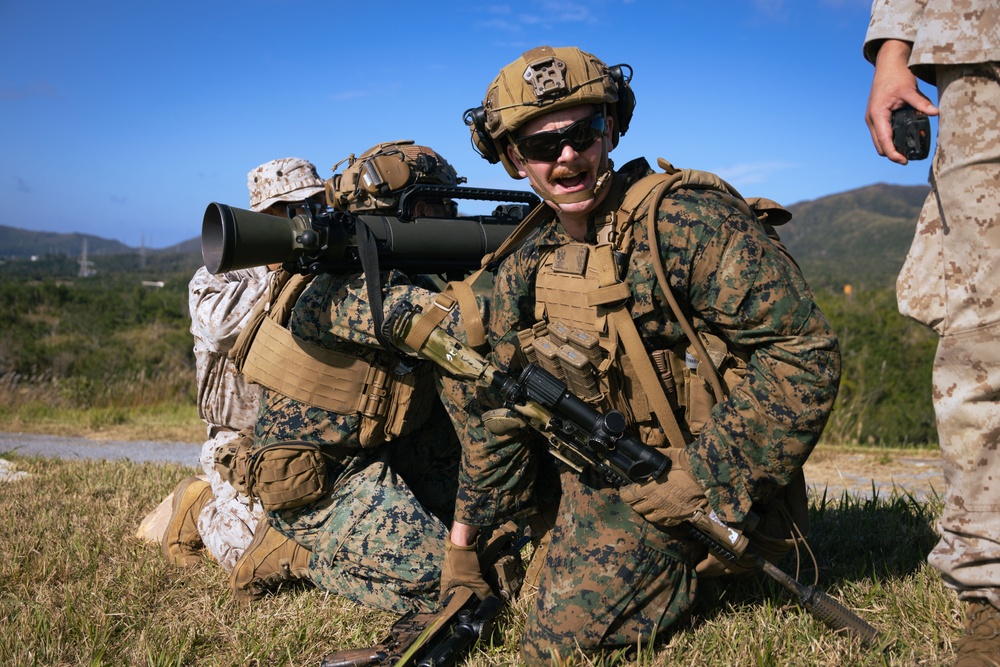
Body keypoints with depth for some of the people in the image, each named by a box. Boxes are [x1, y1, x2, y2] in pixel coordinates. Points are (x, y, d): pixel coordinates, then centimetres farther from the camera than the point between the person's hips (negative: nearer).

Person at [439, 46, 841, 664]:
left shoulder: (687, 219, -19)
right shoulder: (524, 266, 1)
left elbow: (804, 354, -22)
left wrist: (702, 478, -21)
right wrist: (464, 535, 13)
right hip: (598, 482, 7)